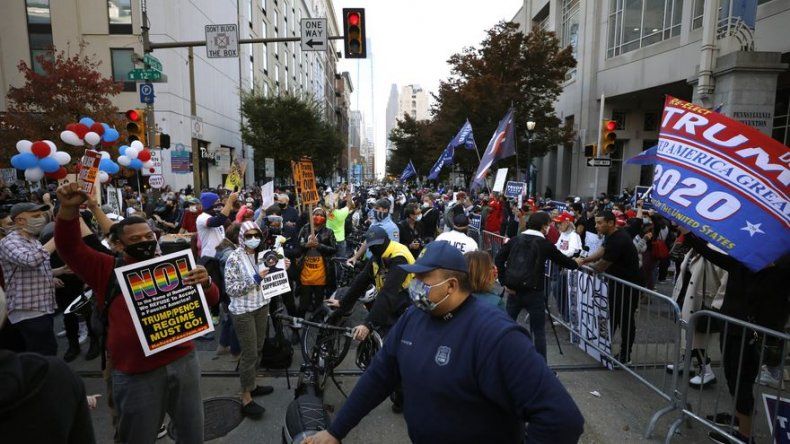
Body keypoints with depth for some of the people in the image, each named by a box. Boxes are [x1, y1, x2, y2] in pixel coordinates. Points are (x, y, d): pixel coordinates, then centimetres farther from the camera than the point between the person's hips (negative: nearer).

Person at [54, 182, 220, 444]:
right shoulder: (108, 270, 2)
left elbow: (211, 301, 2)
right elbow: (69, 246, -8)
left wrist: (205, 284, -21)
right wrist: (69, 208, -24)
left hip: (183, 362, 2)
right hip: (136, 373, -2)